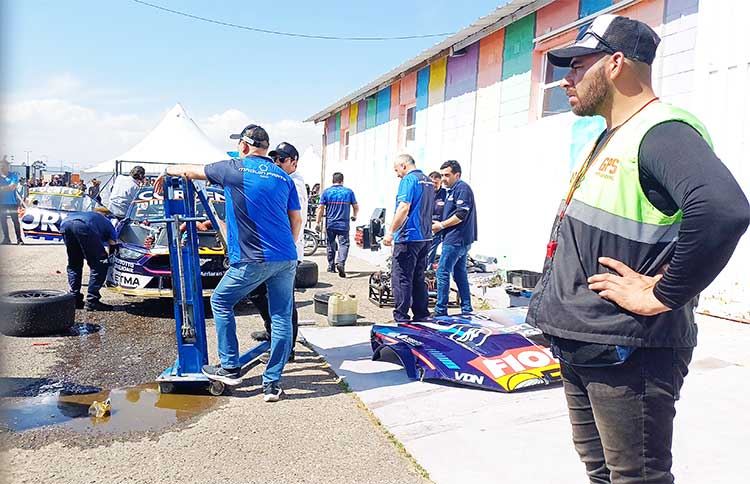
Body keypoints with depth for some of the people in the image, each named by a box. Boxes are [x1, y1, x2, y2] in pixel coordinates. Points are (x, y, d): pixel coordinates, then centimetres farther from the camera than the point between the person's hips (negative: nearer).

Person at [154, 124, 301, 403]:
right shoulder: (283, 177, 12)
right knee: (281, 318, 7)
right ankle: (273, 383, 11)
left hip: (252, 260, -4)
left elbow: (191, 171, 16)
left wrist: (167, 171, 35)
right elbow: (296, 220, 14)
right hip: (286, 259, 5)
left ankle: (229, 368, 20)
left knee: (221, 303, 16)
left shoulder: (234, 169, 0)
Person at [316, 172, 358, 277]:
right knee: (344, 244, -1)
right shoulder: (349, 192, 2)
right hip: (344, 225, -1)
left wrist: (317, 222, 3)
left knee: (330, 245, 14)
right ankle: (341, 262, -24)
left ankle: (331, 266, 22)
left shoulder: (326, 192, 0)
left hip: (330, 224, 1)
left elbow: (320, 208, -4)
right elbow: (356, 207, 9)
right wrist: (354, 216, 29)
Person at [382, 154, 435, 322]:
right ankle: (422, 316, 19)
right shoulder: (428, 181, 17)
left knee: (401, 279, -4)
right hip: (425, 238, 9)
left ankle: (401, 318, -3)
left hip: (409, 237, -9)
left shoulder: (409, 179, -11)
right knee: (419, 279, 15)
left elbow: (404, 208, -21)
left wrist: (391, 231, -19)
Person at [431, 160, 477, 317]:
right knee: (460, 273, 13)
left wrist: (441, 225, -12)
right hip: (460, 239, 11)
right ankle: (466, 309, 18)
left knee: (442, 272, -8)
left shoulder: (462, 188, -11)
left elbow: (461, 215, -20)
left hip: (456, 240, -11)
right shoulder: (452, 190, 20)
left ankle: (440, 310, -3)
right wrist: (439, 223, 8)